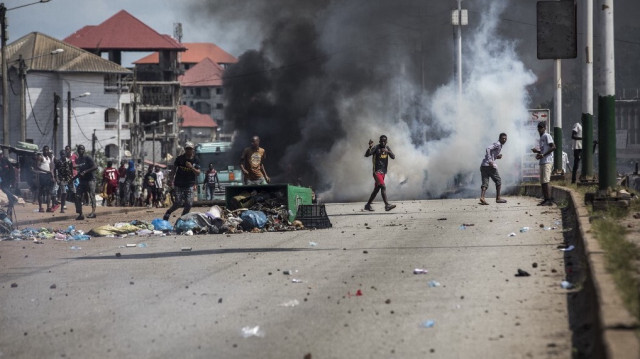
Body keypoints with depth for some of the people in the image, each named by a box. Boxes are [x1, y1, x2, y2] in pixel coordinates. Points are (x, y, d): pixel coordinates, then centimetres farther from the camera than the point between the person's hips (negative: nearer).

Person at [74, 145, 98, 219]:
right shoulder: (77, 160, 15)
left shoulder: (88, 158, -6)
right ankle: (80, 214, 4)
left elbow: (95, 167, -16)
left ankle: (93, 212, -19)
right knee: (78, 197, 0)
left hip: (90, 180, -7)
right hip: (82, 181, 7)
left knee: (92, 196, -13)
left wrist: (85, 172, -22)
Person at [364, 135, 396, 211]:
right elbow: (366, 155, -19)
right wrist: (370, 147, -36)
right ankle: (387, 205, -27)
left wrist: (388, 151, -19)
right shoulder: (376, 148, -9)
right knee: (383, 187, -20)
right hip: (377, 171, -7)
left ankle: (368, 205, 22)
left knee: (377, 189, 12)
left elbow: (393, 157, 0)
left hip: (383, 172, 7)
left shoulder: (387, 148, 11)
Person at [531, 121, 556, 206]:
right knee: (542, 182, 7)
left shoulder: (547, 136, -5)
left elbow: (553, 147, -16)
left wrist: (543, 155, -19)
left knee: (546, 181, -15)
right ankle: (545, 199, 9)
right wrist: (537, 151, 9)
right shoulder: (541, 138, 22)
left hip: (547, 161, -10)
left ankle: (549, 200, -19)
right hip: (542, 162, 10)